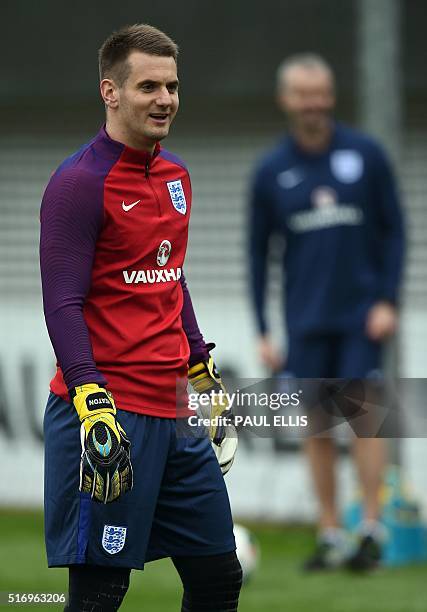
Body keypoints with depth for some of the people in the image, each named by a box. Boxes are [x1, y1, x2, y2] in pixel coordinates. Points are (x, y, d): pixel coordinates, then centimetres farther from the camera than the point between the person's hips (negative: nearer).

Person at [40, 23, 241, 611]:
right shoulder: (79, 182, -11)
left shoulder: (175, 174, 14)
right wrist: (94, 407, -24)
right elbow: (63, 305, -16)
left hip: (173, 413, 8)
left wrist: (202, 369, 26)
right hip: (109, 416, -8)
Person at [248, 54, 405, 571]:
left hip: (362, 314, -2)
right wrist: (262, 331, 5)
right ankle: (330, 537, 9)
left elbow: (393, 230, 3)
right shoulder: (271, 171, 3)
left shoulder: (366, 155, 0)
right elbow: (258, 252, 8)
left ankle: (372, 530, -5)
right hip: (306, 322, 2)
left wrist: (388, 300, -6)